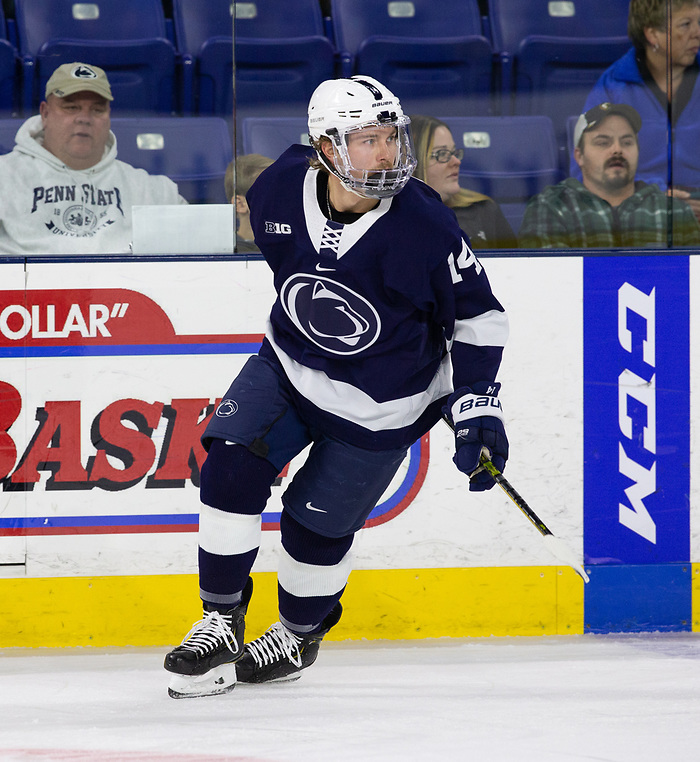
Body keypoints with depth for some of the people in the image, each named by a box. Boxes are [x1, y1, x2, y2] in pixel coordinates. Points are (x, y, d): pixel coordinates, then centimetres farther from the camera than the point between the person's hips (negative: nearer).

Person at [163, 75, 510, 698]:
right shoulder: (278, 192, -17)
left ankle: (299, 635, 33)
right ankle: (221, 623, 1)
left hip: (378, 406, -3)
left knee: (317, 524, 4)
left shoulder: (426, 227, -27)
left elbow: (479, 315, -14)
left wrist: (477, 410, -18)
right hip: (289, 366, 3)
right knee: (232, 464, -14)